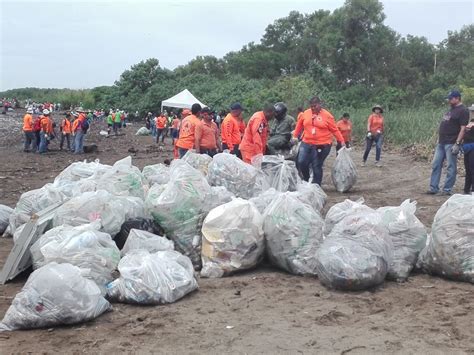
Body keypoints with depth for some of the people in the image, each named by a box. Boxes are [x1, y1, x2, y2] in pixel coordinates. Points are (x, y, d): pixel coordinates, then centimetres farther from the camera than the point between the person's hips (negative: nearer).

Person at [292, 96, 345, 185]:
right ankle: (306, 180, 22)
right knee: (301, 162, -2)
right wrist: (295, 136, 21)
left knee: (317, 166, -2)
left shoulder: (327, 115, -3)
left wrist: (342, 141, -3)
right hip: (306, 143, 4)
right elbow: (299, 125, 20)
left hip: (322, 145, -4)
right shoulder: (306, 113, 7)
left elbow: (335, 130, 0)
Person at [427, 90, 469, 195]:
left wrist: (457, 143, -22)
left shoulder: (463, 111, -9)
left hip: (451, 144, -9)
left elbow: (463, 128, -16)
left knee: (451, 167, -1)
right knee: (436, 165, 7)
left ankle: (447, 189, 3)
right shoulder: (451, 109, 18)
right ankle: (433, 188, 10)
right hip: (441, 143, 9)